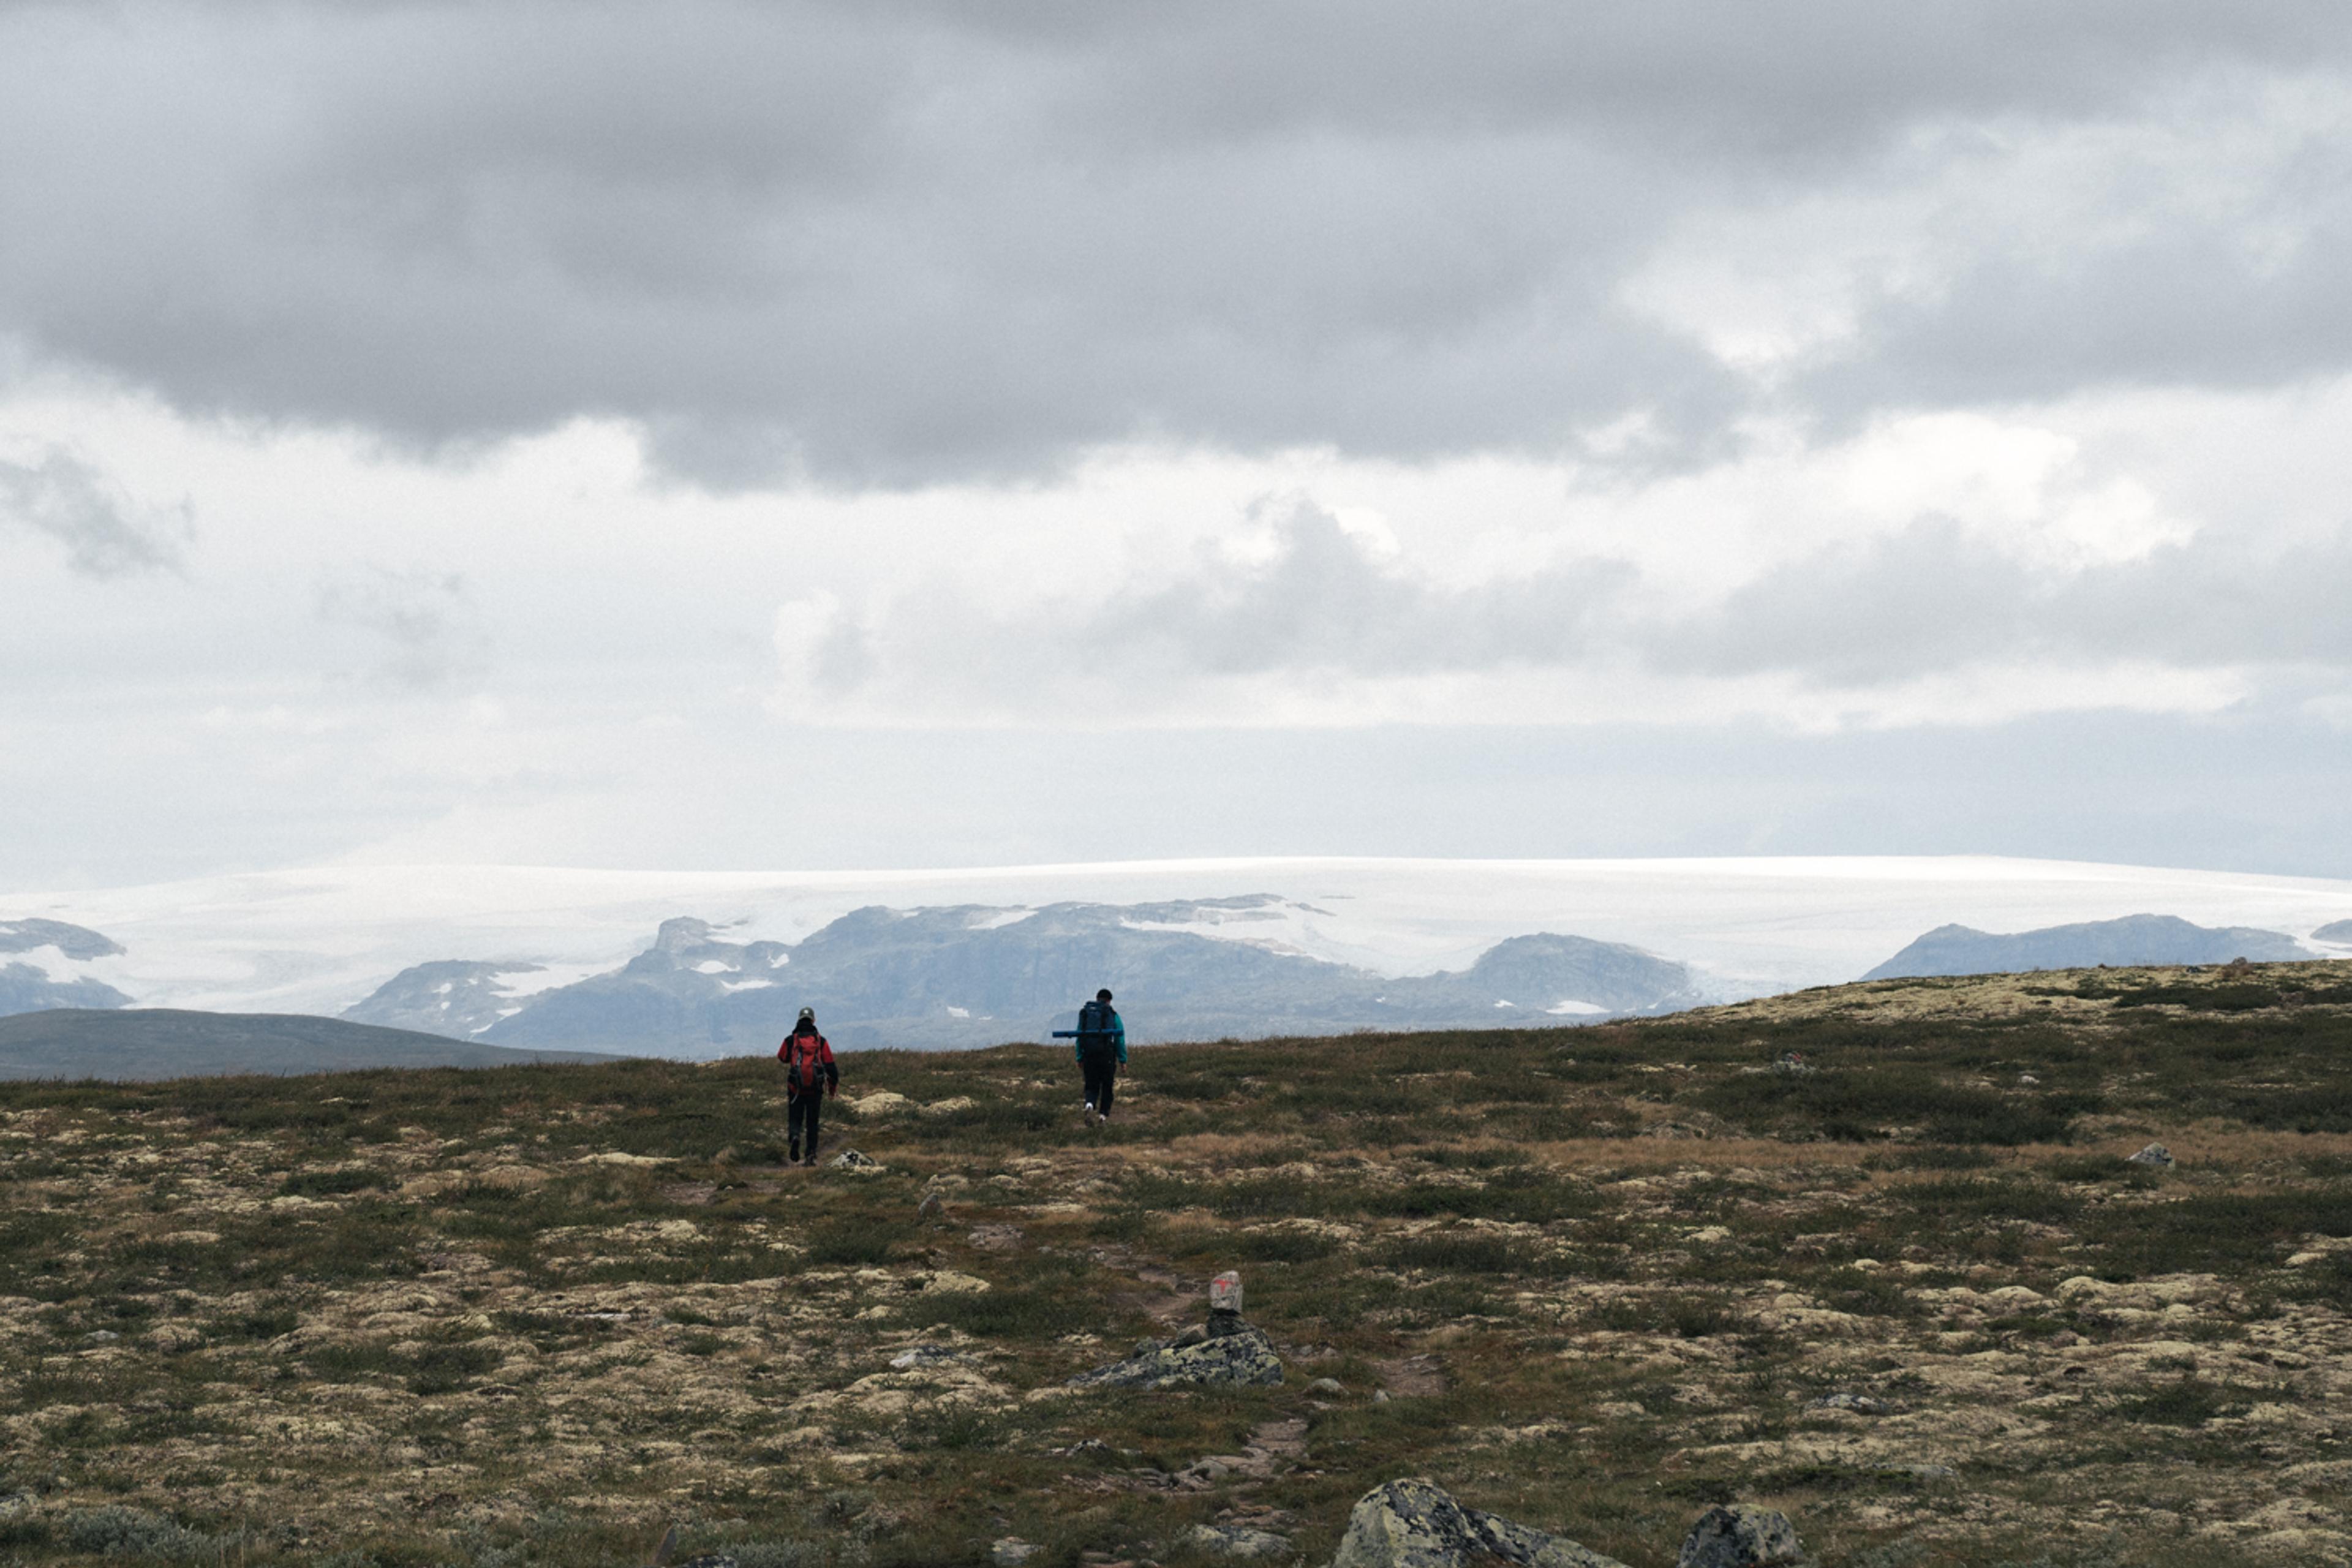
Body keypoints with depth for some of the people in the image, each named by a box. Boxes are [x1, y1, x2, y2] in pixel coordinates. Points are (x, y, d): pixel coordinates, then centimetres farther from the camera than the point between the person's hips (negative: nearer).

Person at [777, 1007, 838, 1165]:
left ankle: (794, 1136, -26)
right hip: (815, 1090, 1)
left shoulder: (791, 1040, -1)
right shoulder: (821, 1041, 0)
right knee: (813, 1122, 12)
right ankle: (811, 1154, 9)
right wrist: (833, 1085, 10)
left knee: (795, 1119, 6)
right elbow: (830, 1065, -1)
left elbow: (782, 1058, 16)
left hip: (796, 1088, -1)